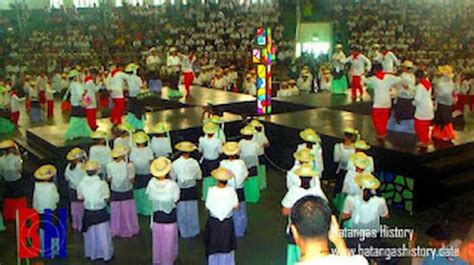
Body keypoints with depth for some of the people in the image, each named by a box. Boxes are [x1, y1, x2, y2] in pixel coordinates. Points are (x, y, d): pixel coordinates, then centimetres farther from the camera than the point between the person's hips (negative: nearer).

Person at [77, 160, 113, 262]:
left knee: (90, 234, 20)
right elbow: (106, 198, -14)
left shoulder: (81, 184, -14)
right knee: (103, 234, 13)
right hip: (101, 213, -2)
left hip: (88, 213, 2)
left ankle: (91, 254, 36)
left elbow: (80, 198, -1)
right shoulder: (102, 183, -21)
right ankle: (106, 254, 27)